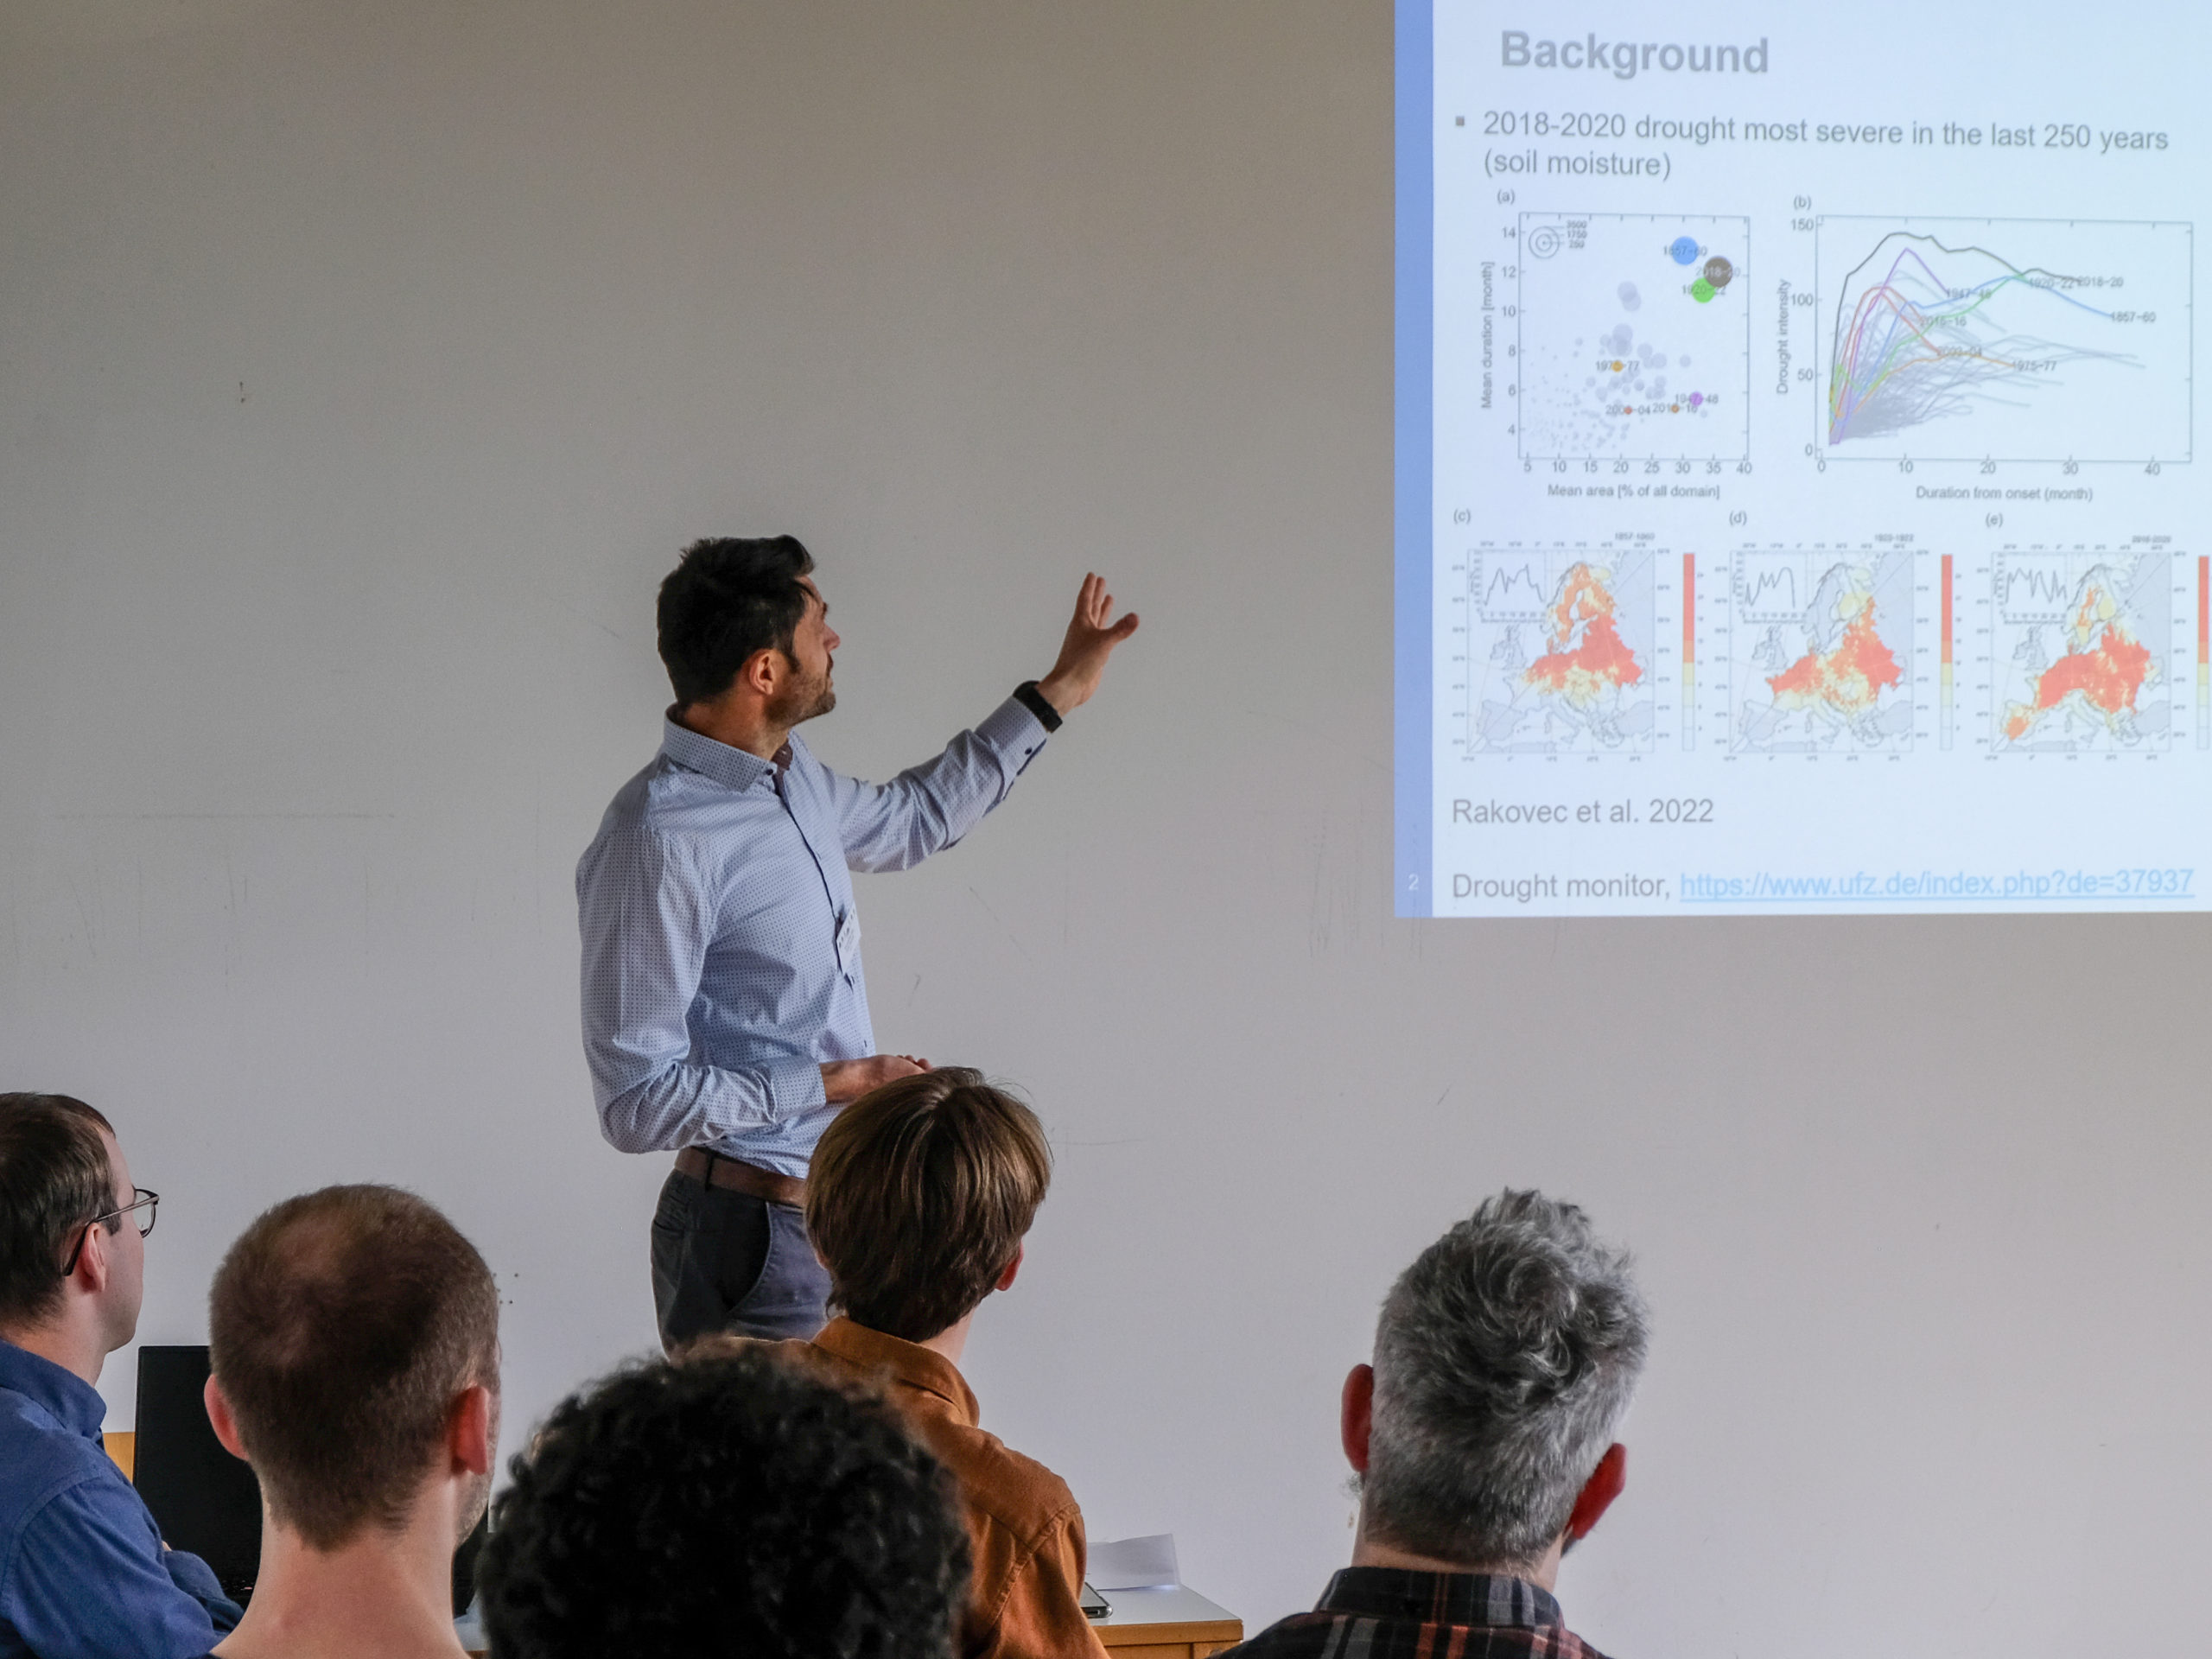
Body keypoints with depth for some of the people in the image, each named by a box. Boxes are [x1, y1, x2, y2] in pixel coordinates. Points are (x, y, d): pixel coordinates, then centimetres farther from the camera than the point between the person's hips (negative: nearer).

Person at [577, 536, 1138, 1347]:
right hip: (751, 1236, -9)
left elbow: (910, 819, 31)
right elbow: (638, 1102, -22)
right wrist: (838, 1082, -19)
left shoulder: (791, 771, 6)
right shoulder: (657, 843, -22)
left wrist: (1054, 695, 31)